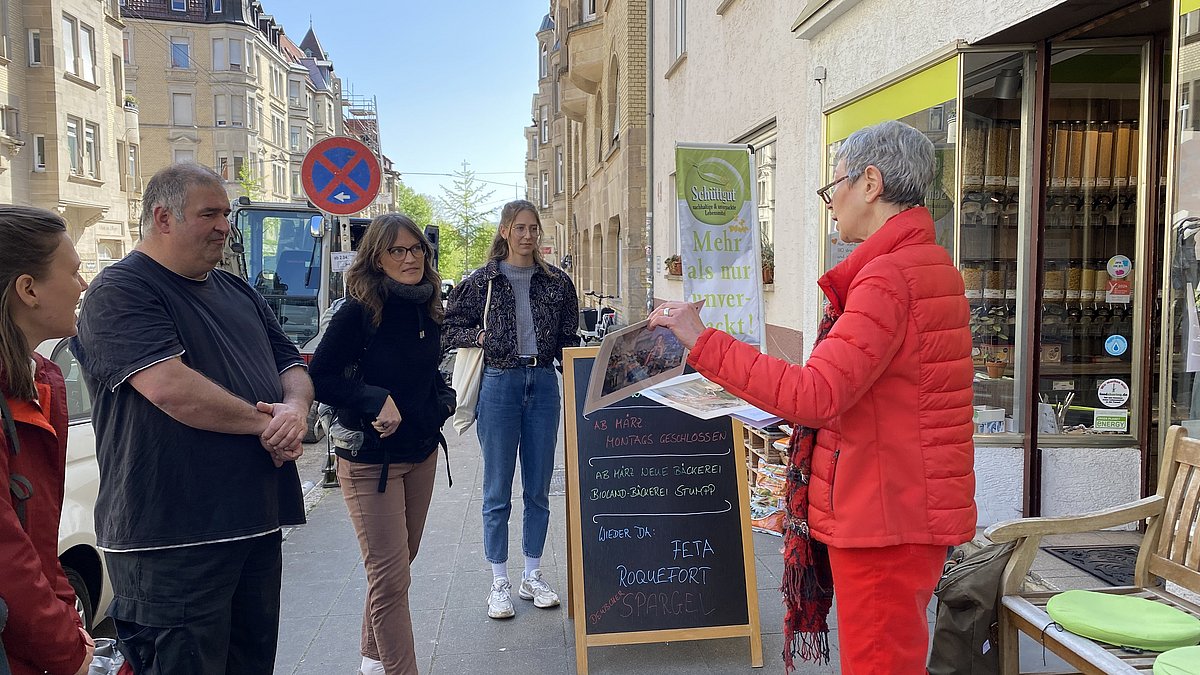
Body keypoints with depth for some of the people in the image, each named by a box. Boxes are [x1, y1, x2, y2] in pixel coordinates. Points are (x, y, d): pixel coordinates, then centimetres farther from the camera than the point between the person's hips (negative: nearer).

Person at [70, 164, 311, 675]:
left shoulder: (238, 292, 16)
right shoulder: (120, 291, -10)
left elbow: (294, 368, 14)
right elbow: (170, 388, -24)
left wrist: (295, 409, -10)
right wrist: (264, 421, -12)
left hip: (258, 526, 8)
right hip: (171, 540, -8)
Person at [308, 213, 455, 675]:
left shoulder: (427, 309, 4)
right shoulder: (359, 311, -16)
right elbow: (319, 378, -17)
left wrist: (443, 399, 0)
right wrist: (376, 400, -25)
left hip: (422, 453, 7)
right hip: (370, 459, -7)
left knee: (399, 563, 18)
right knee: (391, 576, -6)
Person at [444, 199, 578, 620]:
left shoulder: (557, 282, 8)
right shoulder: (483, 281, 1)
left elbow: (568, 340, 11)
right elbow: (450, 326, 6)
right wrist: (480, 338, -12)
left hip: (543, 384, 3)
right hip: (500, 384, -2)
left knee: (538, 488, 10)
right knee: (497, 491, 3)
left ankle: (532, 577, 24)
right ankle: (500, 583, 15)